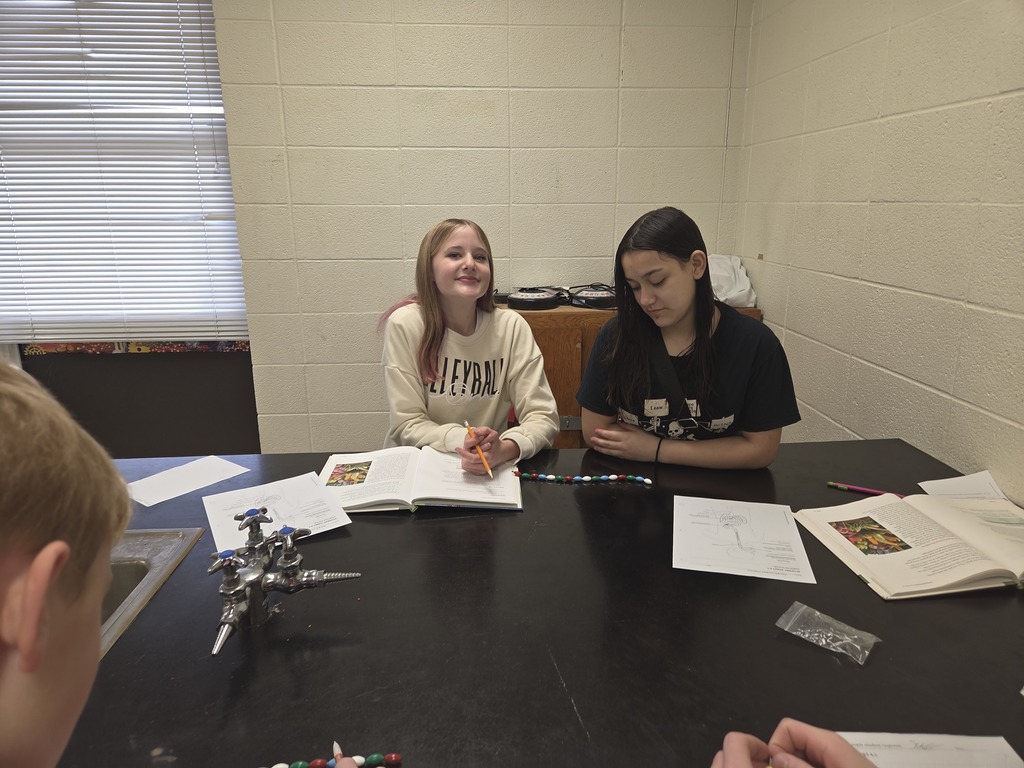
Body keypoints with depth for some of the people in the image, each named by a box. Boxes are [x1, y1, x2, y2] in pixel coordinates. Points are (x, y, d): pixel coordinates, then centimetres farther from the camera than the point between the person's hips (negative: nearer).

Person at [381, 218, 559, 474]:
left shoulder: (512, 327, -9)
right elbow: (407, 424, -10)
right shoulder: (405, 325, -12)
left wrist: (503, 449, -29)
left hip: (492, 468, 2)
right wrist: (460, 440, -28)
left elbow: (543, 417, -9)